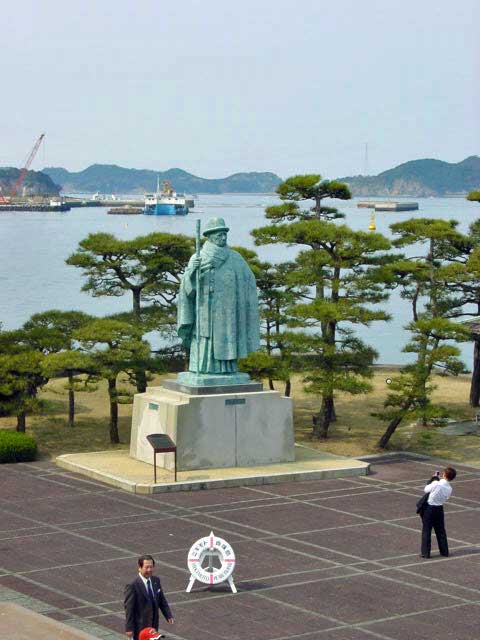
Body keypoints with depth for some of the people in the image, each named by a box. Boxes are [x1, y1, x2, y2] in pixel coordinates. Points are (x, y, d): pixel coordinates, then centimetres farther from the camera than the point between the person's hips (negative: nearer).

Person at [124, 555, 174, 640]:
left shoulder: (156, 581, 3)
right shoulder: (132, 586, -18)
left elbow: (162, 600, 12)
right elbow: (129, 608, -17)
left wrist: (168, 616, 0)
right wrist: (129, 628, -17)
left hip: (153, 626, 6)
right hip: (140, 627, -6)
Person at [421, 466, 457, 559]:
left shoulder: (436, 483, -23)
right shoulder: (449, 489, -6)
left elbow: (426, 490, -7)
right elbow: (445, 499, 8)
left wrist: (433, 478, 1)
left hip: (429, 509, -4)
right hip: (440, 509, 4)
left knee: (426, 531, 5)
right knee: (441, 531, 17)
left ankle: (425, 553, 6)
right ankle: (444, 551, 23)